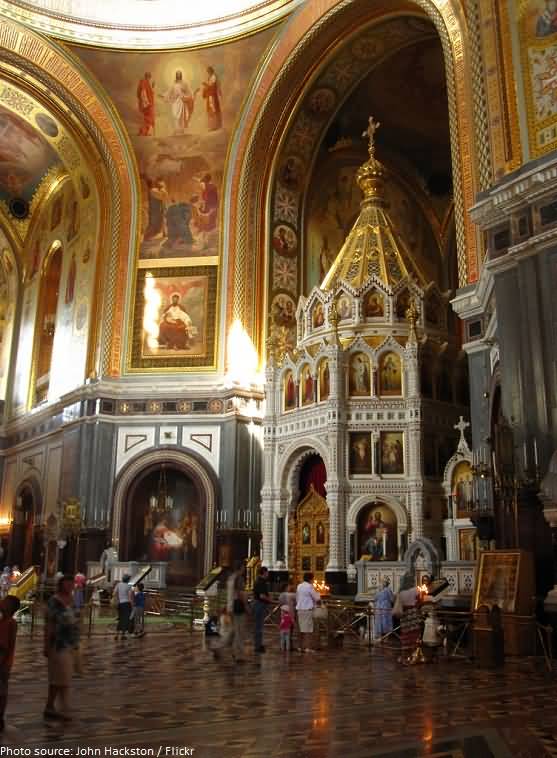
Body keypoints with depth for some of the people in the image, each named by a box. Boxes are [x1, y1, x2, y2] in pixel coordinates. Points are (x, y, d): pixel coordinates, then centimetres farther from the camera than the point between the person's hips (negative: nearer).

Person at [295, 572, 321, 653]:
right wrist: (318, 594, 11)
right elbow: (317, 599, -8)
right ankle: (307, 647, -6)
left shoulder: (299, 586, 11)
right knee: (308, 629, -4)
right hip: (308, 610, -7)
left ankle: (302, 647, 19)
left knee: (302, 628, 14)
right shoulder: (309, 587, -11)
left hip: (300, 609, 7)